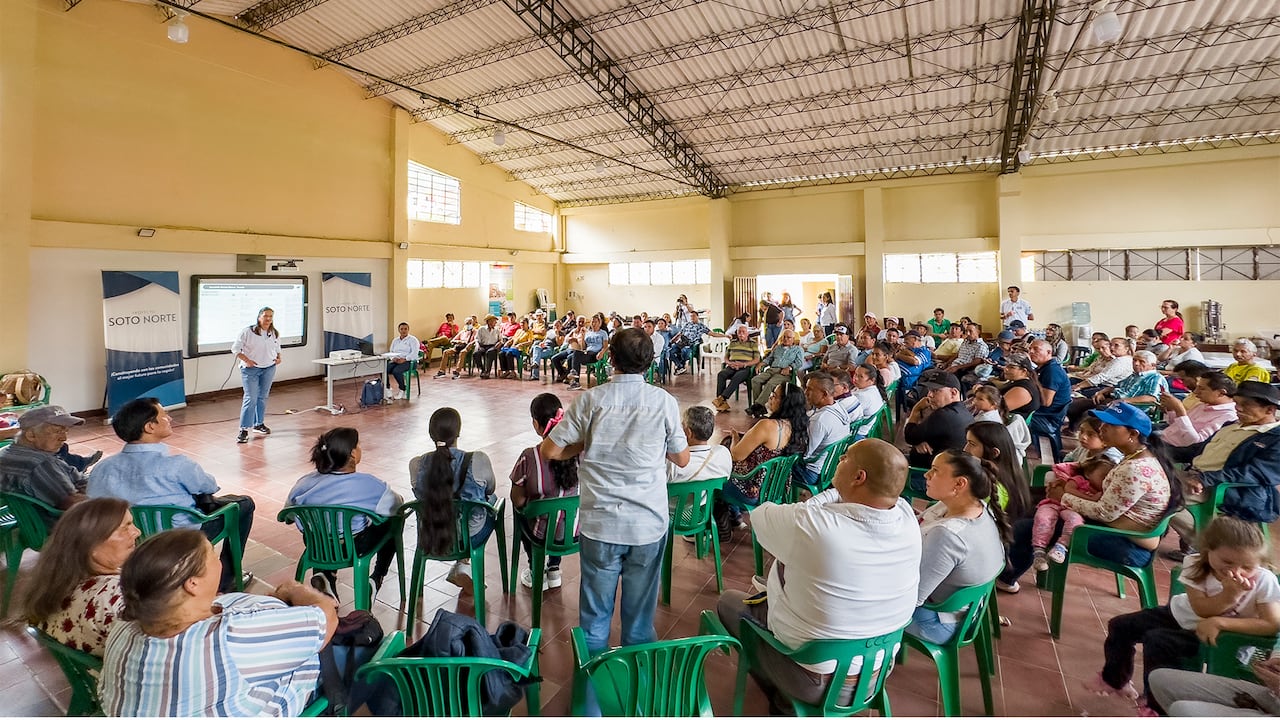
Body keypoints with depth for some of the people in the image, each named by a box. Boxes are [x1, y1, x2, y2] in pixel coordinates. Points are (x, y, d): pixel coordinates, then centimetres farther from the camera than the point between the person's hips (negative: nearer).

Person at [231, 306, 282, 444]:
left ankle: (259, 424, 27)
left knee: (262, 397, 14)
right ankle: (244, 430, -6)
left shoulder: (275, 334, 6)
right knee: (250, 399, -10)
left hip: (269, 369, 5)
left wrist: (279, 357, 3)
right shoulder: (248, 332, -10)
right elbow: (235, 349, -7)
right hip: (250, 369, -5)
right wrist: (247, 360, -16)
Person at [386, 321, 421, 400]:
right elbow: (391, 352, 18)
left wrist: (404, 359, -21)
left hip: (408, 361, -6)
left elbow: (414, 353, -9)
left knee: (396, 371, -35)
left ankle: (402, 390, -15)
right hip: (395, 360, 6)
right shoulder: (395, 341, 24)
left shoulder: (413, 340, 4)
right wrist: (393, 358, -6)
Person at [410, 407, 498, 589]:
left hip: (429, 539, 3)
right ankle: (464, 565, 23)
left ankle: (461, 567, 33)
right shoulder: (478, 461, -24)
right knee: (491, 500, 27)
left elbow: (420, 495, 4)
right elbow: (490, 489, -2)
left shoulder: (416, 464, -16)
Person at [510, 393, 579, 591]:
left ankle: (536, 573, 36)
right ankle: (554, 570, 38)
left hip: (543, 533, -3)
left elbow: (518, 500, -11)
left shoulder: (529, 457, -25)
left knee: (519, 510, 29)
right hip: (574, 529, 3)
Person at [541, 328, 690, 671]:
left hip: (600, 523, 0)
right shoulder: (664, 401, -6)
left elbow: (550, 450, -4)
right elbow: (682, 459, 3)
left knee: (595, 608, 16)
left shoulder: (591, 399, -7)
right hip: (649, 523, 0)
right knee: (640, 609, 16)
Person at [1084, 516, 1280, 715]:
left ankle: (1158, 706, -4)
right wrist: (1229, 594, -39)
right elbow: (1201, 609, -21)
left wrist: (1219, 622, -32)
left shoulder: (1264, 581, -26)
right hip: (1178, 613, 5)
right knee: (1120, 626, 3)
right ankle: (1115, 679, 29)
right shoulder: (1195, 564, -20)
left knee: (1157, 641, -27)